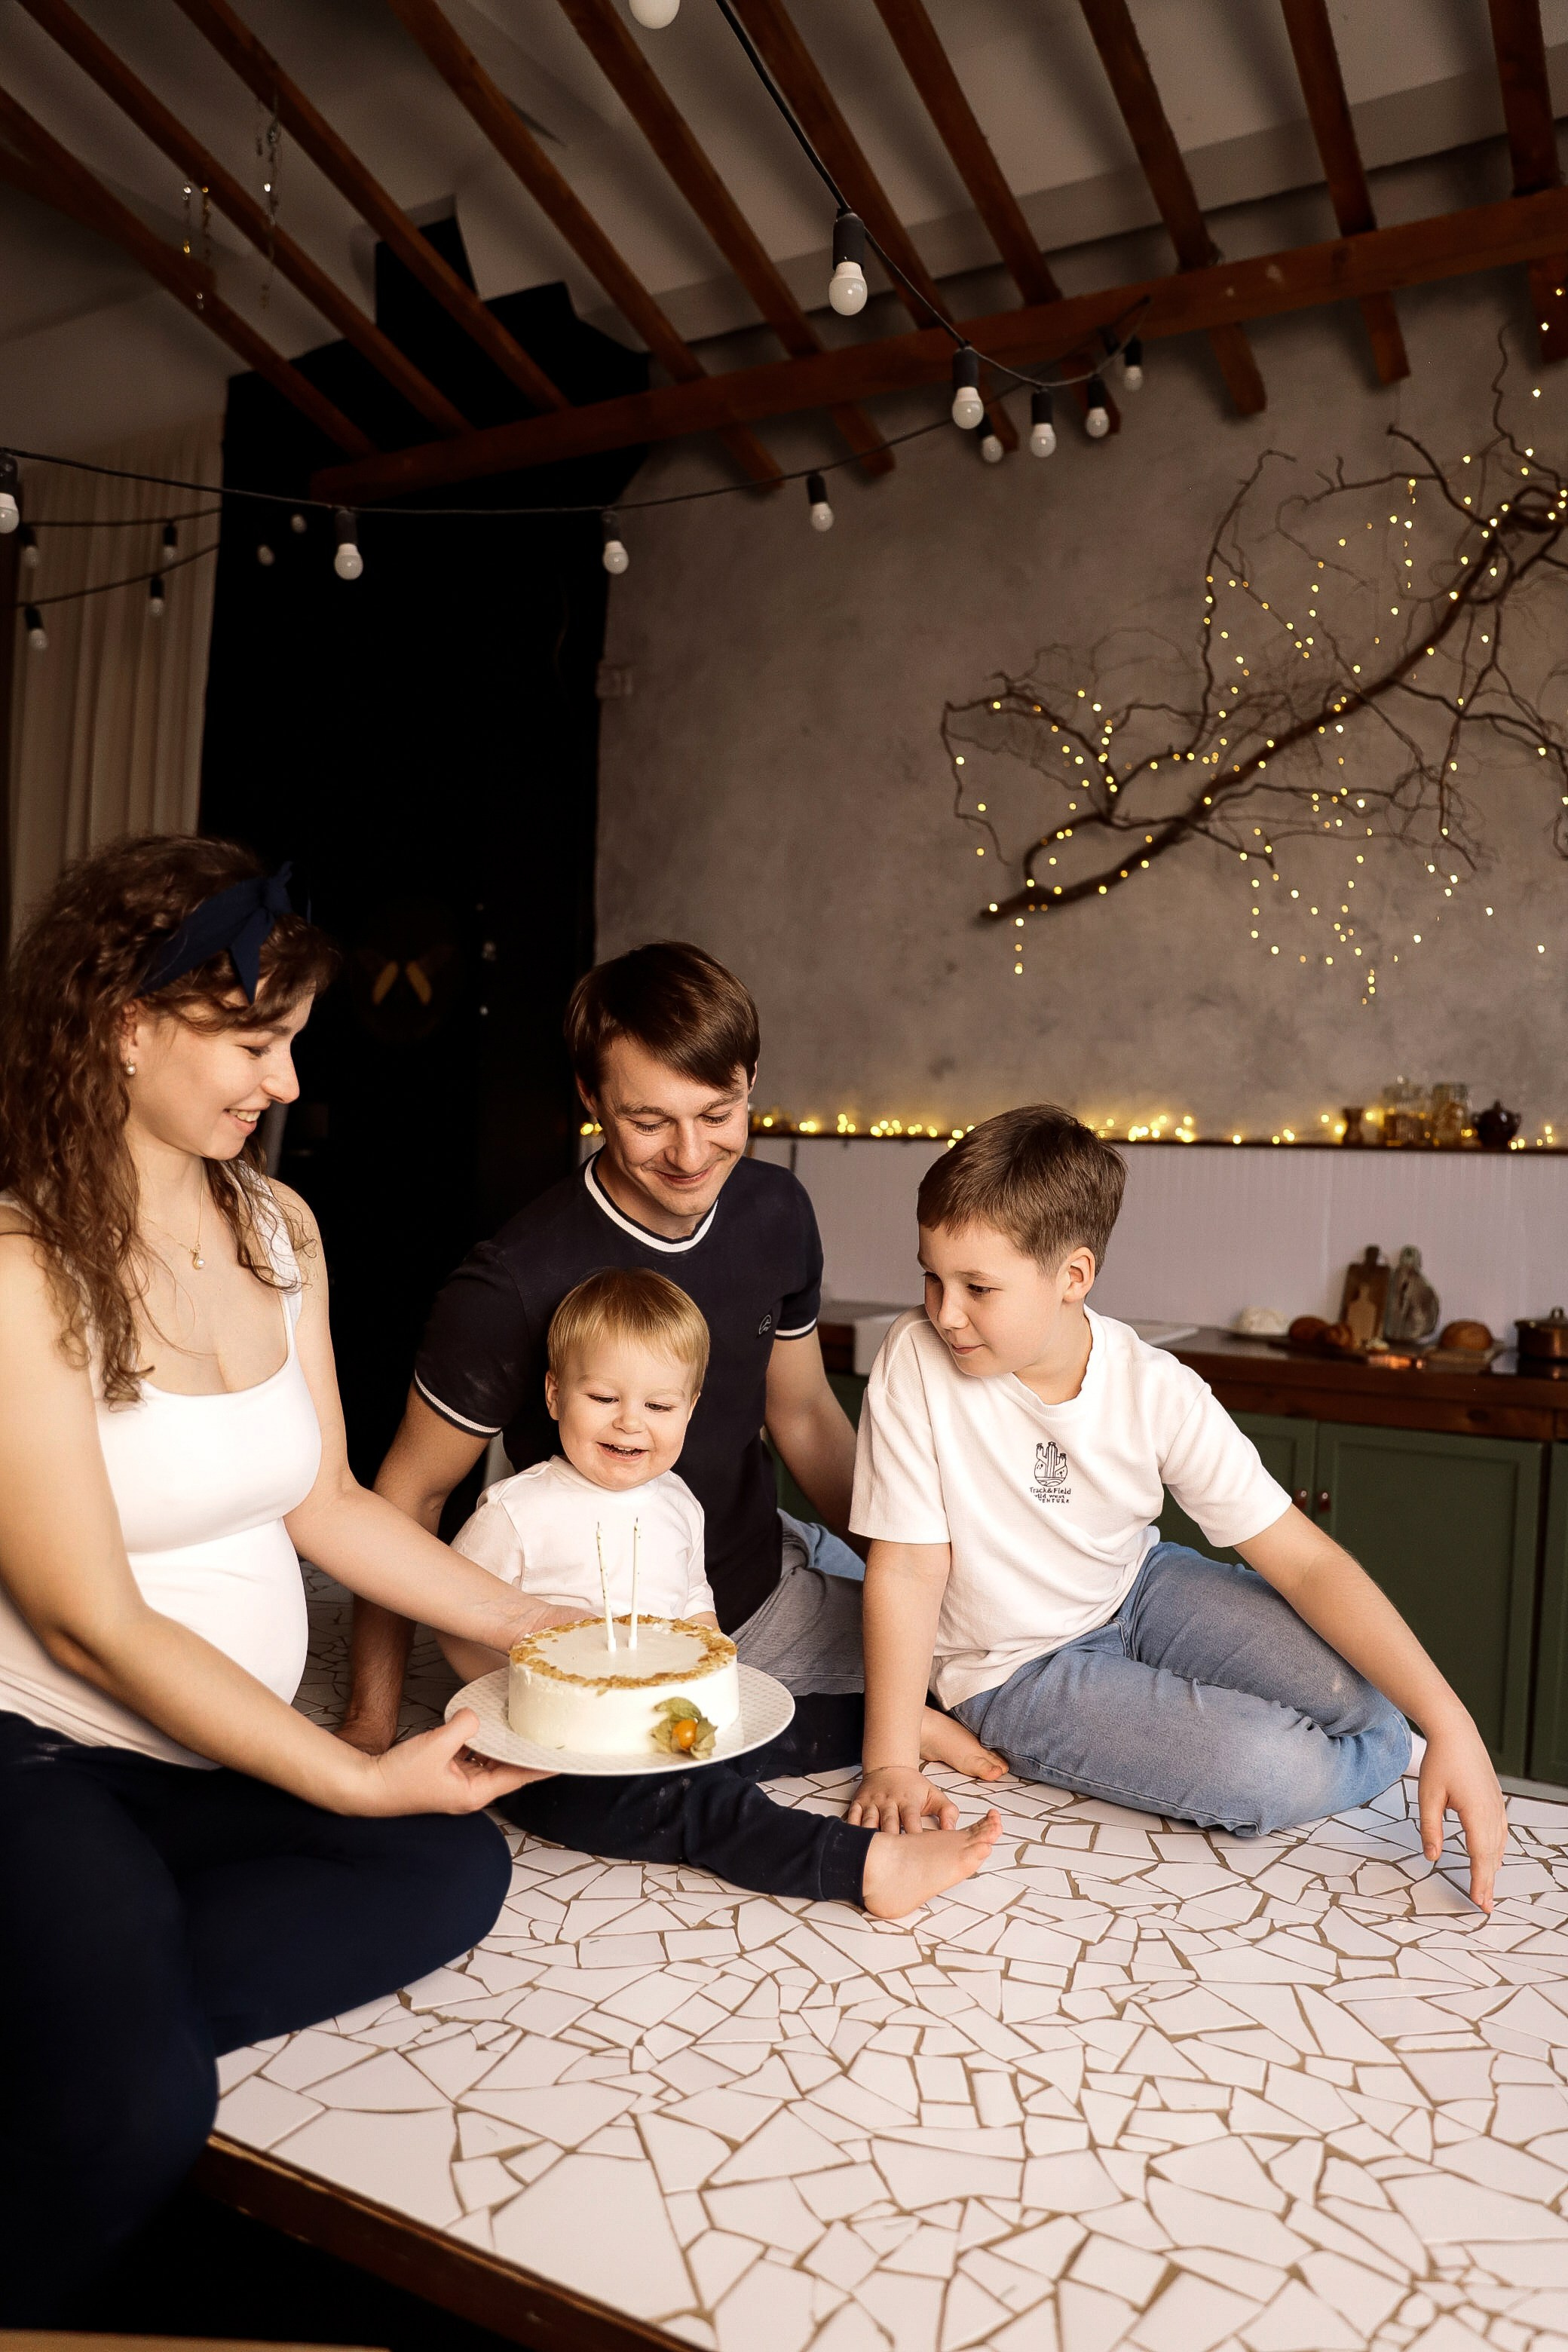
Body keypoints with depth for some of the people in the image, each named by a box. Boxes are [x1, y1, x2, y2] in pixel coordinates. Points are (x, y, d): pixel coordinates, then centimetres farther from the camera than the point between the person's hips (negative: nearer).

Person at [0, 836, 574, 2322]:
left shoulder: (278, 1226, 4)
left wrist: (541, 1630, 3)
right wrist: (359, 1780, -20)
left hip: (228, 1767, 8)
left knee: (457, 1868, -17)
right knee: (134, 2111, -29)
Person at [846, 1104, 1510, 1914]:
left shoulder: (1158, 1392, -18)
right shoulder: (916, 1362, -25)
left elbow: (1305, 1560, -17)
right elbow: (908, 1569, -19)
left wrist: (1450, 1726, -24)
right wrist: (890, 1763, -20)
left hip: (1139, 1587, 3)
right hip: (1016, 1667, -3)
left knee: (1370, 1714, -13)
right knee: (1273, 1773, -22)